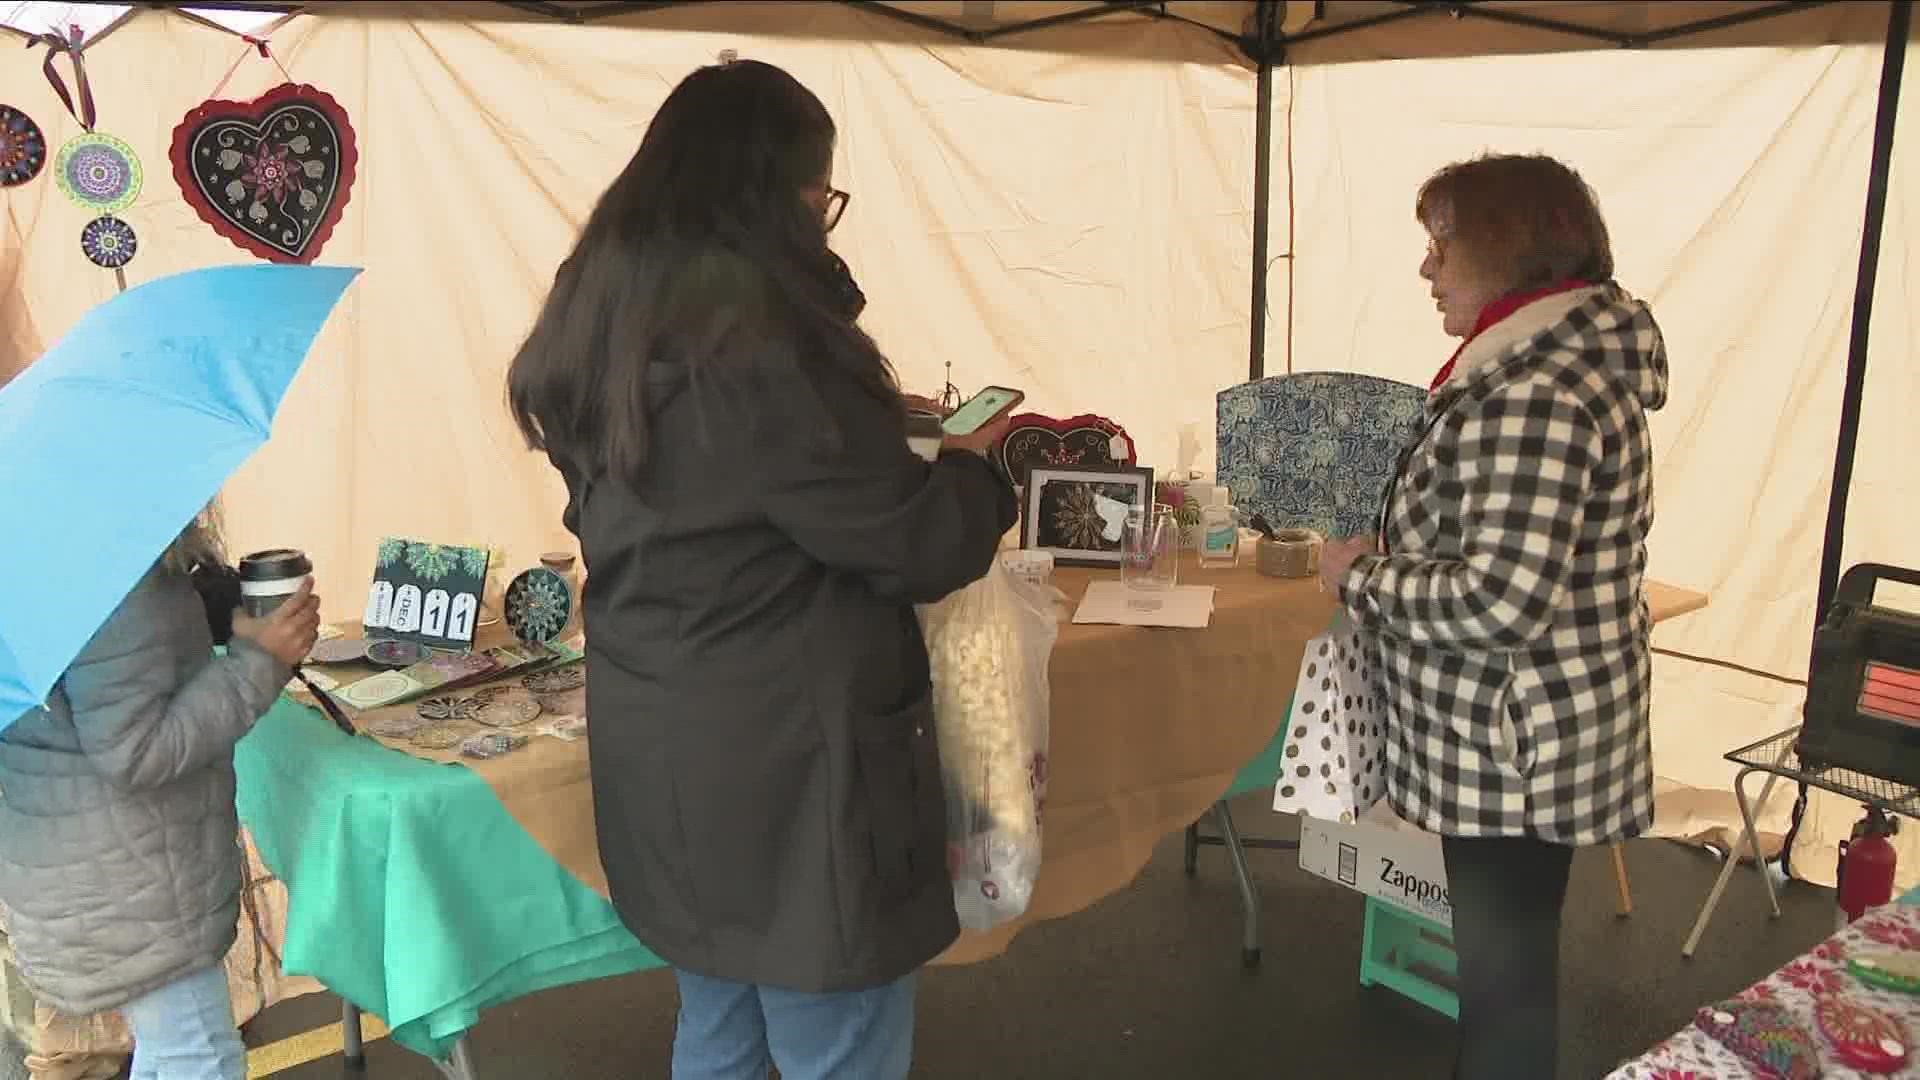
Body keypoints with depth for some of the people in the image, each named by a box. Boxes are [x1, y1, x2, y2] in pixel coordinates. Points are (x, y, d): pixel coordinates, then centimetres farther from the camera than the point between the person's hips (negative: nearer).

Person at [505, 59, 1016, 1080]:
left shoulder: (602, 332, 5)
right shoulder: (758, 343, -22)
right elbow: (919, 547, -16)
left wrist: (874, 433, 15)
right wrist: (971, 462, 4)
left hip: (667, 763, 9)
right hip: (786, 775, -9)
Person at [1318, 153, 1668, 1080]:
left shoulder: (1532, 396, -24)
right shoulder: (1579, 355, 9)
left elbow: (1501, 599, -31)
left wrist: (1361, 576, -17)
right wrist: (1391, 539, 9)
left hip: (1513, 749, -10)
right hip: (1528, 735, 10)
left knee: (1503, 978, 7)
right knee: (1511, 960, 25)